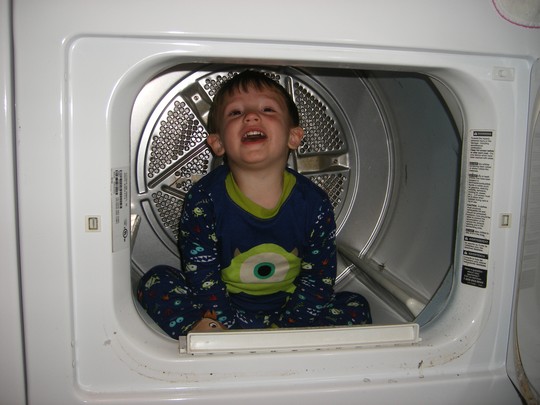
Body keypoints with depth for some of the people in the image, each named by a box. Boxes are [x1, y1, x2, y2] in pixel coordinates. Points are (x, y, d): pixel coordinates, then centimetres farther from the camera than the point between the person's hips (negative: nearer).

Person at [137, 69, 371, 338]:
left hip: (285, 310, 1)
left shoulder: (314, 204, -13)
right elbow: (202, 277, -14)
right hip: (223, 310, 0)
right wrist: (225, 328, -22)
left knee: (356, 308, -15)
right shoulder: (204, 200, -16)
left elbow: (317, 281, -8)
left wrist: (284, 329, -18)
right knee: (157, 282, -17)